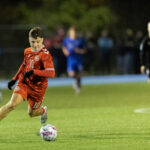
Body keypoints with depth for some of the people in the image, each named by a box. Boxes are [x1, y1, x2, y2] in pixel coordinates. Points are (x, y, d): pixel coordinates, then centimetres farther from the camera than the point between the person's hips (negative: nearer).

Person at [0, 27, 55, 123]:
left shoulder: (45, 55, -18)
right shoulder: (27, 52, 2)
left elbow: (51, 73, -28)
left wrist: (33, 72, -35)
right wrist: (14, 79, 22)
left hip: (37, 87, -3)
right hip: (24, 83, 3)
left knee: (31, 113, 13)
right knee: (12, 104, -20)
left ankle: (43, 110, 48)